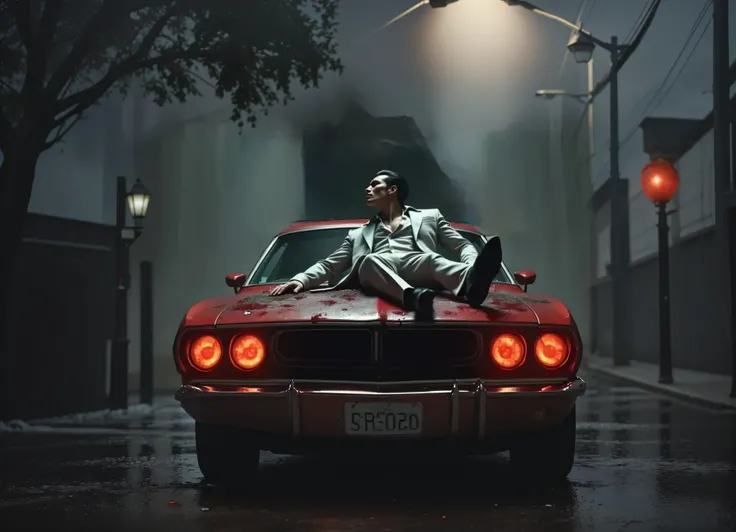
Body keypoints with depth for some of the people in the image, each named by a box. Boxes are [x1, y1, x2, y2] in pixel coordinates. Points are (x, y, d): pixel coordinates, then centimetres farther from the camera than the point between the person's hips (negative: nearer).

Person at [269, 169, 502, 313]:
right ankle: (411, 295, -67)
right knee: (371, 260, -36)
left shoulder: (429, 217, 32)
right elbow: (329, 265, 30)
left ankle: (470, 280, -71)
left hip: (415, 265, -1)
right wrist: (301, 279, 8)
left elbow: (463, 245, 22)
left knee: (429, 259, -37)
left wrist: (473, 266, -3)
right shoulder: (359, 234, 38)